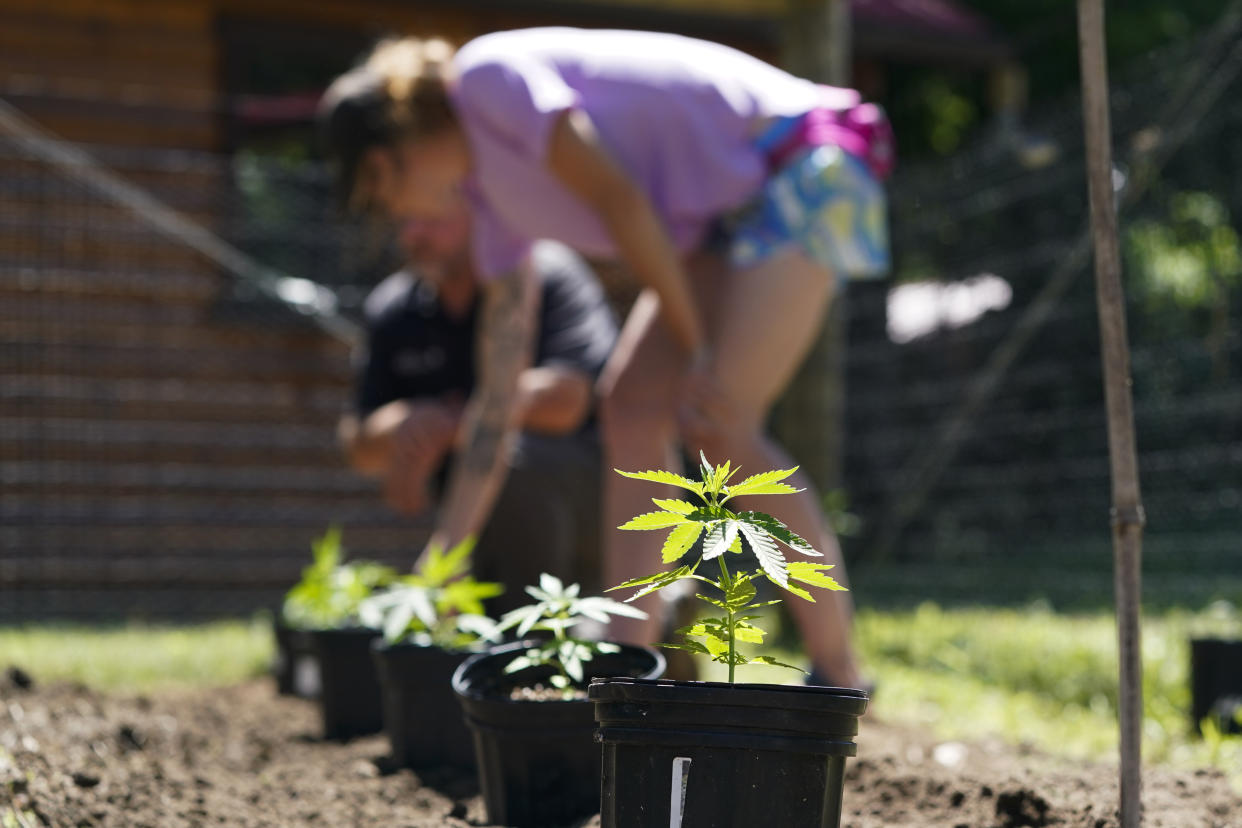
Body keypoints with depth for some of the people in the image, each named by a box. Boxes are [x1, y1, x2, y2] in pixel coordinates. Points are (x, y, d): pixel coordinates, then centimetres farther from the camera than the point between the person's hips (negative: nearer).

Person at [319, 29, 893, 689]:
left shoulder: (486, 76, -11)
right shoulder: (487, 183, 14)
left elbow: (619, 200, -18)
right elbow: (502, 373, 16)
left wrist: (696, 351, -14)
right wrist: (452, 549, 18)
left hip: (802, 170, -10)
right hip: (736, 207, 10)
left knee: (718, 427, -17)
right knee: (630, 405, 3)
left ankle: (838, 674, -8)